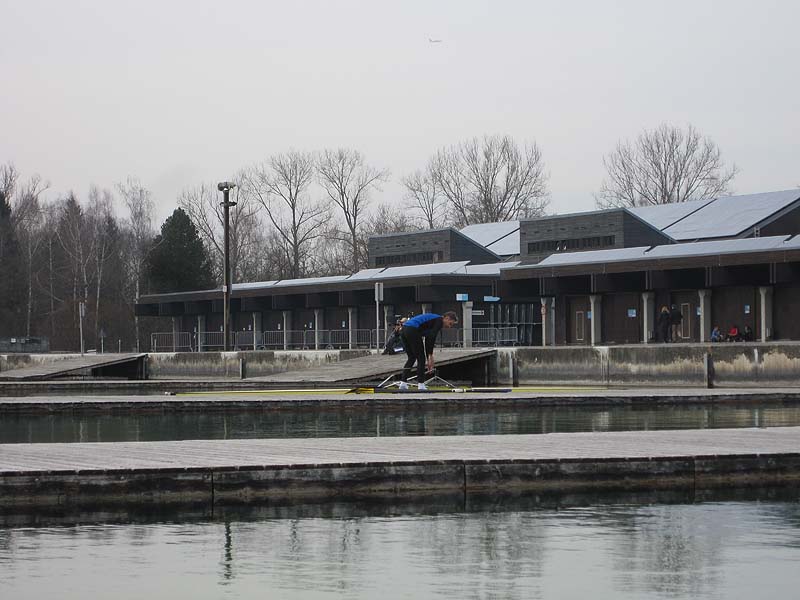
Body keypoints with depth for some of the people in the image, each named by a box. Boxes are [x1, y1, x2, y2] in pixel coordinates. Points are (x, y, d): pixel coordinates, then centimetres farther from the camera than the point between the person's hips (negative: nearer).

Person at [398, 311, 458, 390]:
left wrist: (428, 359, 31)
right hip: (412, 331, -9)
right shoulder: (439, 321, 1)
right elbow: (432, 338, -11)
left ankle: (403, 383, 13)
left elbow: (427, 340, 32)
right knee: (421, 358, 2)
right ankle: (421, 385, 1)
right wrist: (430, 356, -10)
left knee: (411, 358, 19)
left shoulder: (433, 319, 29)